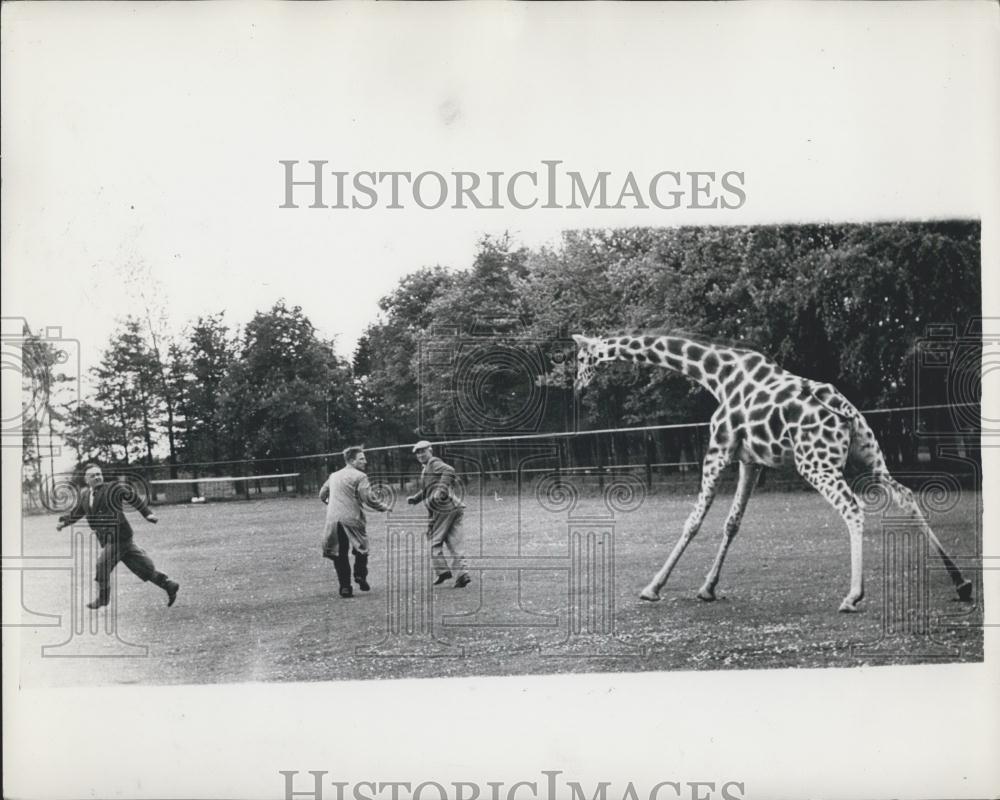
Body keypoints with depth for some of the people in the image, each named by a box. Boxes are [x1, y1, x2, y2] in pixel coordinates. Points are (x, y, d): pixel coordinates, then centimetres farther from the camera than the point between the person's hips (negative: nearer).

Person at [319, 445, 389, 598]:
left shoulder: (334, 476, 14)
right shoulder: (359, 476, -6)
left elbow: (322, 495, 23)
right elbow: (369, 498, -14)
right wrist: (384, 508, 0)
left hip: (333, 519, 5)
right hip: (352, 518, -5)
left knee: (340, 554, 8)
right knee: (361, 549, 15)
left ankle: (345, 586, 5)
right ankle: (360, 577, 5)